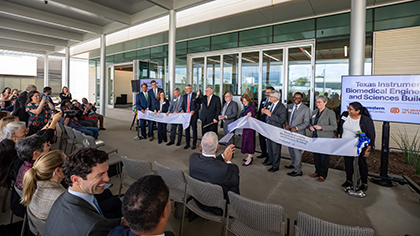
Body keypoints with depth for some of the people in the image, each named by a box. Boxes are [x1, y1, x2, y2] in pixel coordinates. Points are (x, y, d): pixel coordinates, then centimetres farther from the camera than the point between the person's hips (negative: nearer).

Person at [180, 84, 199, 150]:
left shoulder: (196, 96, -3)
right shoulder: (184, 96, 13)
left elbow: (198, 106, -5)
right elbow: (183, 105, 16)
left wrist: (194, 111, -19)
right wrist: (182, 110, -4)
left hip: (193, 115, -4)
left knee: (194, 129, 3)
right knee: (187, 129, 7)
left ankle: (194, 144, 14)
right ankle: (187, 143, 19)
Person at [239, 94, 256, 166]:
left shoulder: (252, 107, -14)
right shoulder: (245, 108, 12)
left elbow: (253, 111, -38)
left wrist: (250, 113, -61)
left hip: (250, 127, -9)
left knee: (249, 141, -7)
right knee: (245, 141, 13)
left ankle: (249, 159, -1)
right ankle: (250, 156, 26)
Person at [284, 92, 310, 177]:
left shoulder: (305, 109, -8)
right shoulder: (289, 106, 8)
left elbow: (306, 122, -9)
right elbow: (286, 117, 13)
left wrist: (297, 128, -21)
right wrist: (286, 123, -8)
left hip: (298, 133, -6)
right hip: (289, 132, 6)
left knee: (297, 151, -2)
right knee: (291, 149, 19)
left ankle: (298, 171, 9)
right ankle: (294, 164, 40)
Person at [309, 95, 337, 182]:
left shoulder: (330, 113, -8)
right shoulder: (314, 112, 11)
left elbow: (334, 126, -12)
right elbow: (311, 122, 20)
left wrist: (321, 127, -21)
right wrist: (310, 127, -3)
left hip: (326, 139, -6)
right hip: (315, 137, 6)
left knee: (324, 157, 4)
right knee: (316, 156, 13)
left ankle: (323, 175, 17)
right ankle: (317, 172, 29)